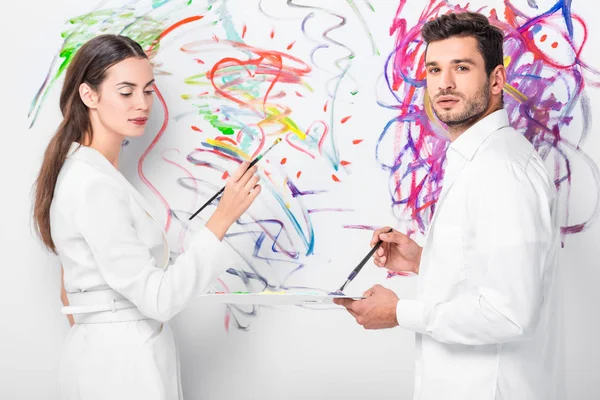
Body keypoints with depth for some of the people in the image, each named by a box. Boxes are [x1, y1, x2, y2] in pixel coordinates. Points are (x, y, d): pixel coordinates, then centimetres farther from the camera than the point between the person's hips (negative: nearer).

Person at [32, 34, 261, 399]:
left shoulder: (88, 171, 7)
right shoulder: (93, 185, -23)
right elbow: (157, 299, -24)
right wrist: (222, 219, -25)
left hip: (123, 351, 9)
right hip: (120, 359, -9)